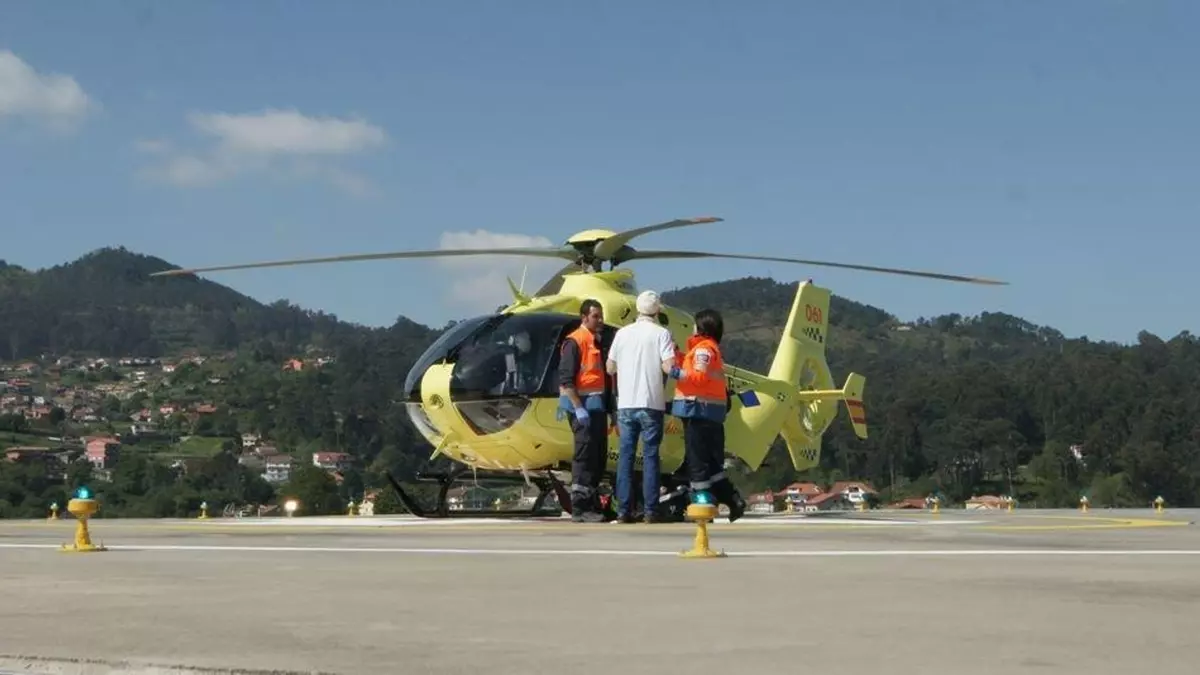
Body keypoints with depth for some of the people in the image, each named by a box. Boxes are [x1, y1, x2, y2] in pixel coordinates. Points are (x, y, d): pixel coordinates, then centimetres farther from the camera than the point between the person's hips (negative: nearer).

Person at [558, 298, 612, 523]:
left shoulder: (599, 342, 18)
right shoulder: (574, 342, -8)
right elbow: (565, 379, -15)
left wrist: (610, 408, 18)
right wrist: (578, 408, -21)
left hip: (598, 405, 9)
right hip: (582, 404, -9)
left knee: (599, 454, 10)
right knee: (585, 454, -10)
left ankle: (592, 504, 18)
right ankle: (580, 508, -10)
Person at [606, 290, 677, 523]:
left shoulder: (623, 333, 5)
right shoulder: (661, 333, -5)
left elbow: (610, 368, 11)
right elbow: (669, 367, -14)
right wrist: (664, 359, 7)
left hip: (626, 403, 3)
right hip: (651, 403, -3)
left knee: (625, 456, 6)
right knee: (650, 456, 1)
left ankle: (624, 510, 4)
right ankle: (651, 511, -2)